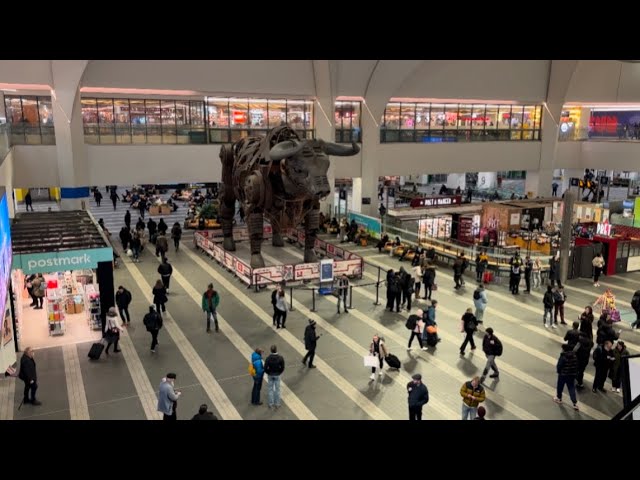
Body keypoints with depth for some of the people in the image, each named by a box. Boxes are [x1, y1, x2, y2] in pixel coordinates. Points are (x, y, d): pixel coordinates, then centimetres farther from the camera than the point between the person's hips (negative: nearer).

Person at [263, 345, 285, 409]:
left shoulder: (268, 358, -22)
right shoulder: (280, 357, -18)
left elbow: (265, 368, -17)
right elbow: (282, 367, -12)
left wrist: (268, 373, 3)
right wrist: (279, 372, 6)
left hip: (270, 375, -1)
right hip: (277, 375, 1)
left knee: (270, 389, 14)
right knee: (277, 389, 14)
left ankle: (271, 404, 23)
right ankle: (277, 404, 23)